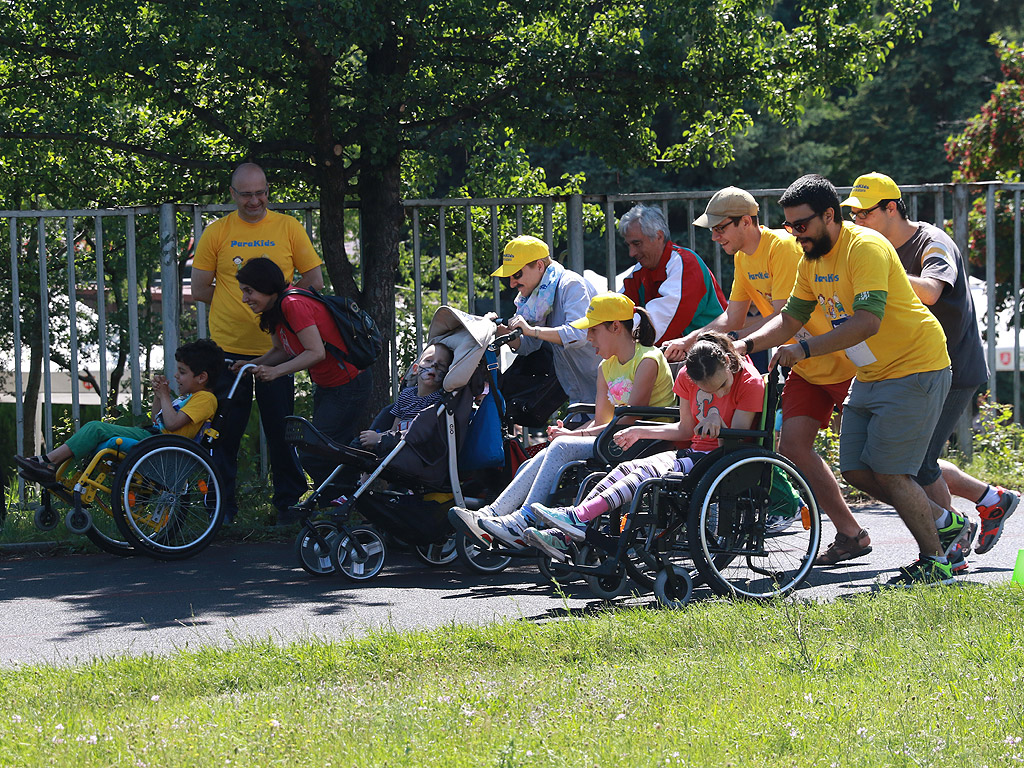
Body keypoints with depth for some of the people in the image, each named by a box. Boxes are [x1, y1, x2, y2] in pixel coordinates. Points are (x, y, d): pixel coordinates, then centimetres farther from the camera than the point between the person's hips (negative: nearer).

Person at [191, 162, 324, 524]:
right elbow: (199, 290, 6)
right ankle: (222, 507, 12)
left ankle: (289, 504, 14)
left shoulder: (288, 228, 3)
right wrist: (247, 303, 3)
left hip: (275, 348, 0)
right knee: (225, 431, 4)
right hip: (228, 348, 0)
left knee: (281, 430, 3)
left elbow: (314, 282, 6)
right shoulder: (216, 233, 3)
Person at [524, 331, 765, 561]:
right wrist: (640, 432, 13)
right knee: (627, 468, -14)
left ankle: (577, 516, -36)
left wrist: (716, 421, -34)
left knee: (650, 470, -26)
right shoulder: (688, 376, 3)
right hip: (695, 452, 7)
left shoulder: (750, 382, -15)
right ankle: (565, 536, -24)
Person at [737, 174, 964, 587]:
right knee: (857, 471, 4)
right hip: (870, 377, 9)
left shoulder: (866, 247, -22)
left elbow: (868, 321, -32)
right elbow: (790, 319, 12)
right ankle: (945, 524, 20)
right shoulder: (812, 261, 6)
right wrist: (746, 344, -6)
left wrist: (804, 349, -36)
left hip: (914, 370, -9)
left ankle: (935, 562, 2)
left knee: (888, 471, -12)